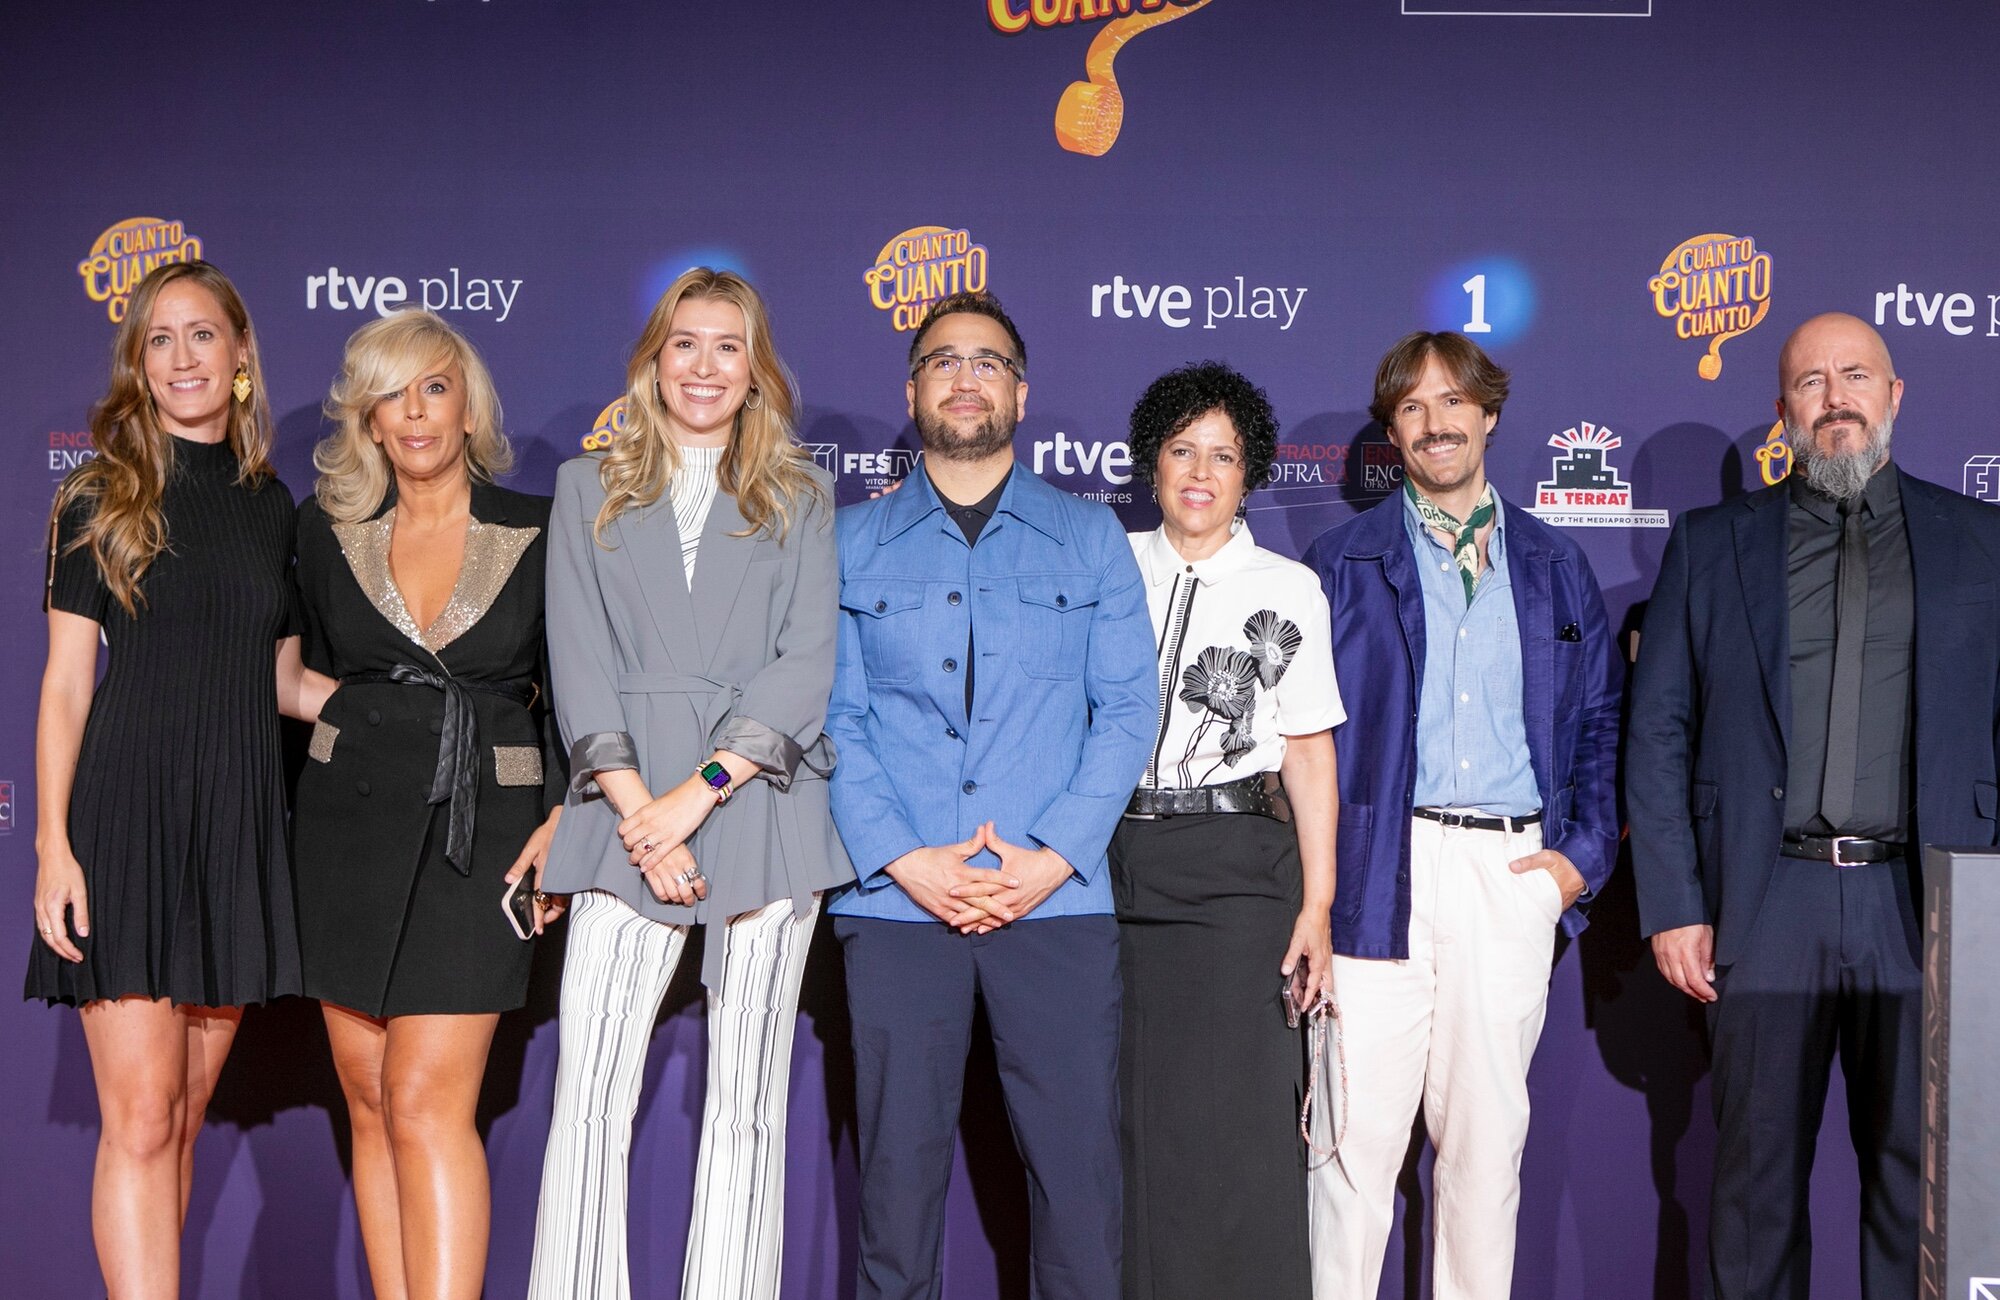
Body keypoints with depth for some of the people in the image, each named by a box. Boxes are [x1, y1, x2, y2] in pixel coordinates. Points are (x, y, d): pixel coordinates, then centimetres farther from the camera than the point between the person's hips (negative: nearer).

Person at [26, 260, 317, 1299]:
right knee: (140, 1115, -8)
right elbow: (65, 684, -1)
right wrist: (53, 843, -9)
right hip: (129, 811, -4)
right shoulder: (100, 498, 3)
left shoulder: (271, 507, 13)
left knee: (184, 1114, 7)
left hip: (238, 820, 4)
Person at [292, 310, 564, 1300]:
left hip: (483, 828, -3)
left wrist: (562, 821, -6)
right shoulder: (328, 530, 7)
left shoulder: (537, 533, 0)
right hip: (349, 825, 3)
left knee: (426, 1103, -12)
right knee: (369, 1101, 5)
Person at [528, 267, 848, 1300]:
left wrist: (698, 790, -12)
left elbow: (809, 663, 0)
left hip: (762, 809, 0)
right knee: (591, 1094, -7)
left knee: (747, 1095, 2)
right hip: (626, 820, 0)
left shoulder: (802, 500, 13)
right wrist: (635, 809, -9)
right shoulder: (589, 489, 15)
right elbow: (579, 665, 4)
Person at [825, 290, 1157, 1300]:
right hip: (896, 903, 0)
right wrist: (902, 859, -10)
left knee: (1078, 1166, -2)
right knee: (897, 1166, 3)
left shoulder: (1091, 537, 11)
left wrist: (1052, 857, -8)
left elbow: (1128, 707, 4)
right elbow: (833, 716, 4)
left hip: (1058, 901, 0)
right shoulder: (852, 543, 11)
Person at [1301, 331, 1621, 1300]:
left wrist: (1585, 854, 5)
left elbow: (1600, 722, 17)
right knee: (1360, 1123, -5)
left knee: (1488, 1126, 7)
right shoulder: (1343, 562, 8)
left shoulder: (1555, 566, 15)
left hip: (1514, 873, 2)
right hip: (1382, 869, -2)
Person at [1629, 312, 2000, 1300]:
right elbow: (1657, 734, 5)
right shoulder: (1711, 544, 8)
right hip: (1767, 907, 0)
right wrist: (1673, 906, -2)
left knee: (1921, 1175, 6)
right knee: (1757, 1173, 6)